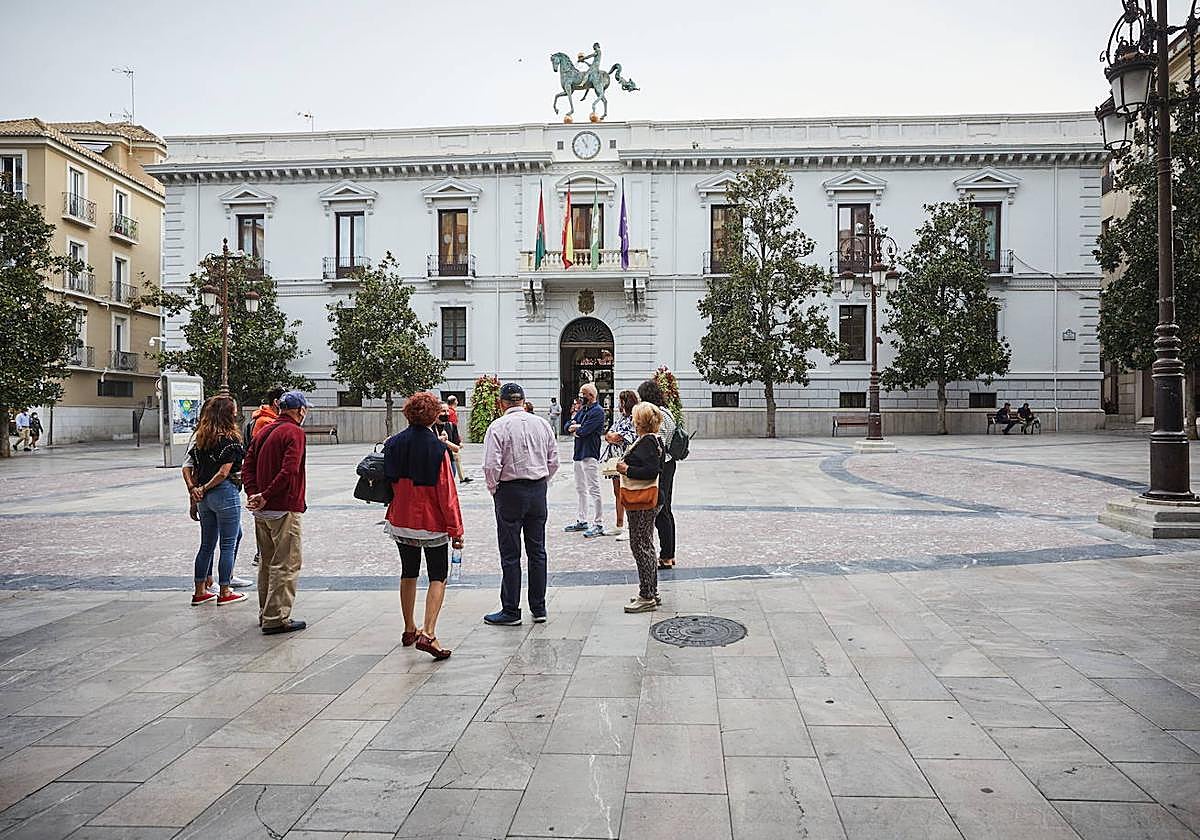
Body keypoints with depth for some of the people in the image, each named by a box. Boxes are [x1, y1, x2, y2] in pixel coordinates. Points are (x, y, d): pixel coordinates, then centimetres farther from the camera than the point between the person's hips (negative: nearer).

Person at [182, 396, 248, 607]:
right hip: (225, 494, -7)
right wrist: (204, 489, -5)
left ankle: (200, 591, 23)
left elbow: (187, 468, 8)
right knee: (228, 544, 4)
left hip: (204, 498, 7)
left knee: (207, 544, 16)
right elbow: (224, 472, -17)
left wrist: (194, 491, 6)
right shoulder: (230, 439, -12)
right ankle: (225, 592, 10)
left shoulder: (201, 437, 9)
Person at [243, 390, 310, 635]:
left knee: (267, 563, 17)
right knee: (286, 564, -2)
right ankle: (277, 619, -1)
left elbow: (247, 467, 10)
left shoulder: (264, 431, 15)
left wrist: (254, 494, -2)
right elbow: (289, 471, -22)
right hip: (285, 509, -8)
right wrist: (265, 497, -16)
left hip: (262, 511, 9)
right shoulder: (294, 432, -11)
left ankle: (266, 614, 26)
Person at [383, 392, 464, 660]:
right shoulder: (437, 447, -16)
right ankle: (428, 634, -11)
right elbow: (447, 492, -14)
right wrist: (455, 529, -9)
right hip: (432, 522, -5)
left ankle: (410, 630, 30)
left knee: (408, 574, 20)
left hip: (401, 520, 5)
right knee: (438, 578, 4)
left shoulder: (393, 444, -2)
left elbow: (390, 481, 9)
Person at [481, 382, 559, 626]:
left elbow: (491, 466, -15)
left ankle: (511, 610, 9)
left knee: (510, 555, 3)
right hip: (539, 491, 5)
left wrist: (493, 489, 0)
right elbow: (554, 461, 7)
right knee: (537, 551, 12)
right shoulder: (542, 424, 5)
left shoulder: (498, 426, -10)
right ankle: (539, 608, 18)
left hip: (510, 491, -5)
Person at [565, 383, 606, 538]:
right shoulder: (582, 410, 16)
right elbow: (567, 427, 13)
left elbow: (583, 431, -21)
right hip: (579, 453, 10)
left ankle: (598, 525, -5)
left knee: (594, 490, -7)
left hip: (590, 455, -10)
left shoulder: (598, 411, -12)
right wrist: (574, 426, -9)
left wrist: (574, 429, -1)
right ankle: (582, 520, 26)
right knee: (580, 489, 16)